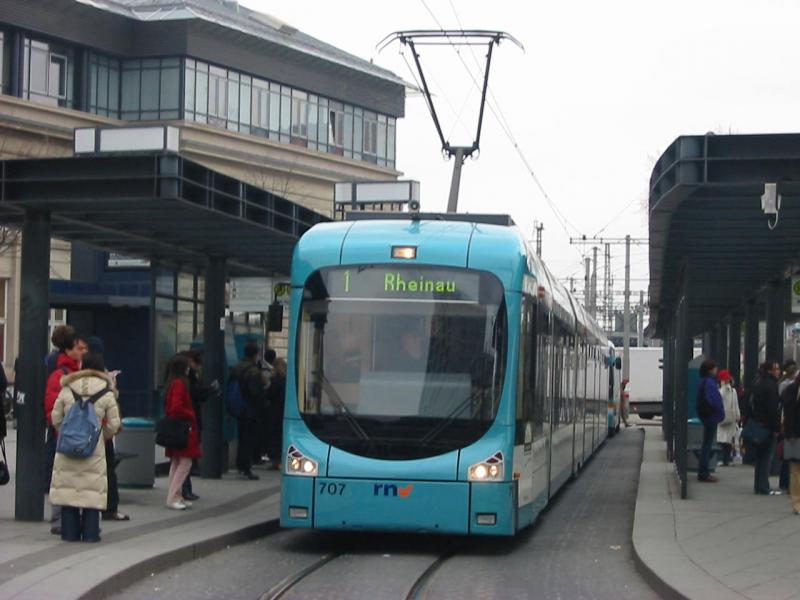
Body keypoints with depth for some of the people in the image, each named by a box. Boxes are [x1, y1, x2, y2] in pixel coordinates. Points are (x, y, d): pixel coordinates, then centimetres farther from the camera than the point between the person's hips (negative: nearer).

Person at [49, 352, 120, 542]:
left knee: (68, 485, 7)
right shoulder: (107, 392, -2)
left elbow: (55, 418, 6)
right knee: (92, 486, 4)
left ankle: (69, 531, 8)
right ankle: (90, 532, 3)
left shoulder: (67, 389, 2)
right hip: (94, 448, -1)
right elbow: (113, 424, -1)